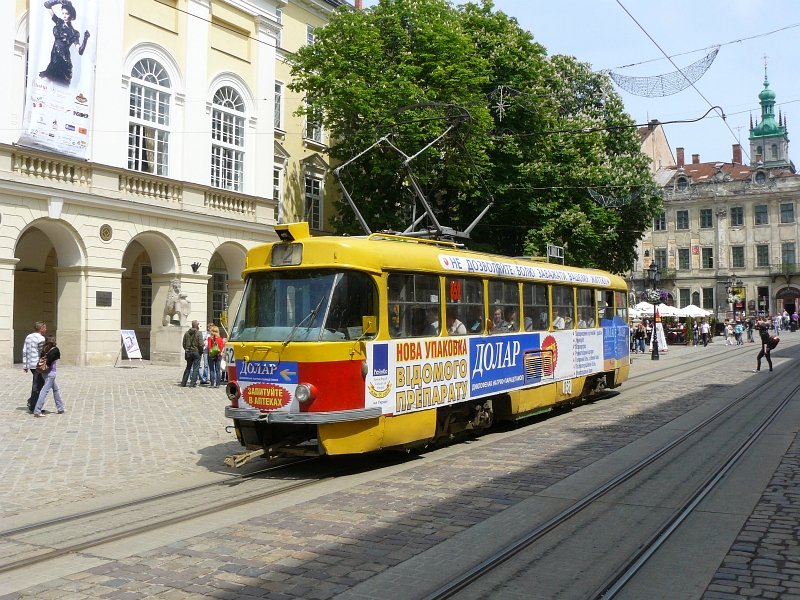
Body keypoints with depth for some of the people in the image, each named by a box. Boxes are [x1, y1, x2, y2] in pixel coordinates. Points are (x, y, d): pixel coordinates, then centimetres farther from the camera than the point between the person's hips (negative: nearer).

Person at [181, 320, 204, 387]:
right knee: (195, 368, 2)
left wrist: (186, 350, 17)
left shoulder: (187, 333, 4)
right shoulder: (199, 333, -12)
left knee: (188, 368, 16)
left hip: (188, 352, 5)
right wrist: (201, 351, 0)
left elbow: (184, 344, 7)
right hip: (196, 352, -5)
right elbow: (201, 344, -15)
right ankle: (192, 383, -2)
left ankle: (183, 383, 17)